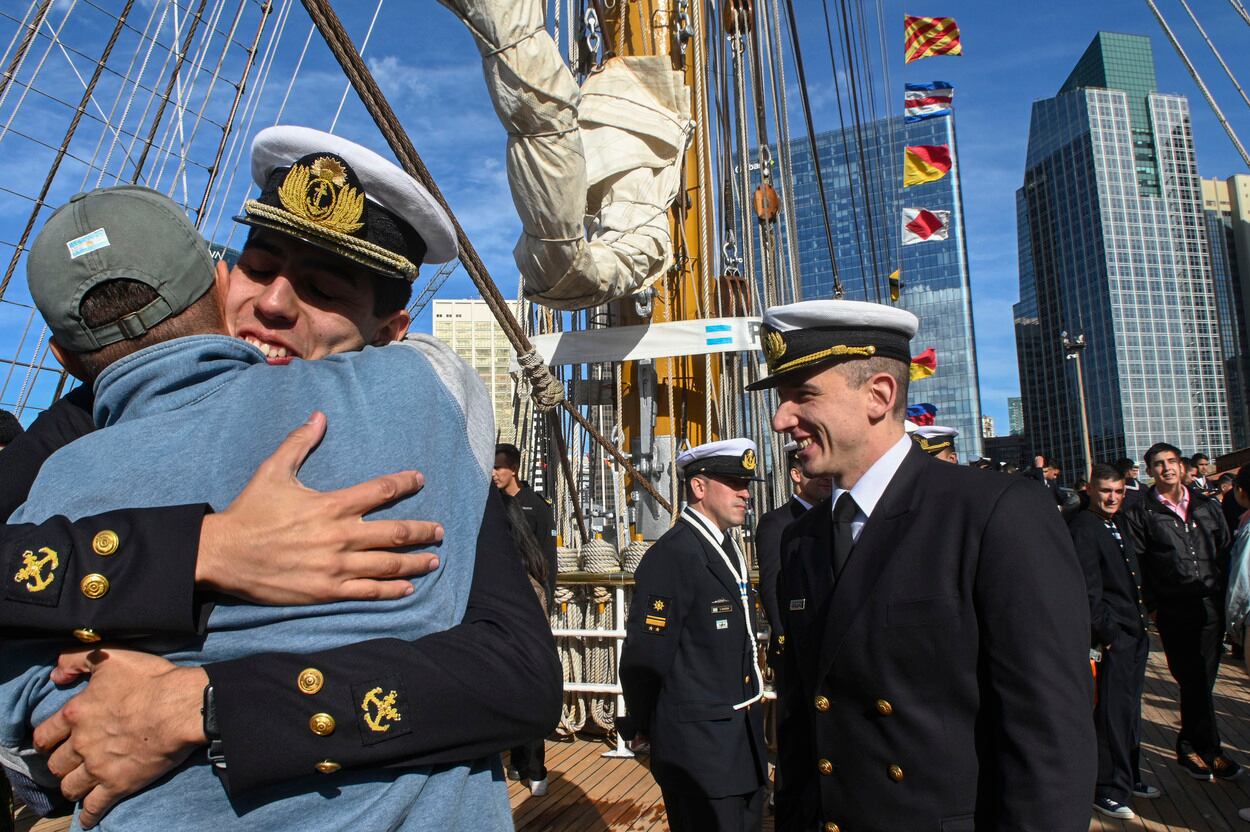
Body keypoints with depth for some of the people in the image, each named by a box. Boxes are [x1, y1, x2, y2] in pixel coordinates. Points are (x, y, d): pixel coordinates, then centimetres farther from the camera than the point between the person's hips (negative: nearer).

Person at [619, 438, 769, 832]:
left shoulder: (728, 549, 9)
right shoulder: (672, 555, -22)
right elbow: (644, 656, -19)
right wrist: (639, 726, -8)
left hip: (744, 736, 9)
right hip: (697, 742, -9)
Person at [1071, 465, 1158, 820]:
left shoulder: (1117, 526, 14)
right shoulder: (1083, 528, -15)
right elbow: (1088, 590, -19)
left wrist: (1141, 623, 14)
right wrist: (1107, 634, -18)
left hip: (1134, 634, 9)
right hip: (1111, 639, -9)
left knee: (1130, 708, 19)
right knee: (1111, 713, 0)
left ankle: (1129, 777, 34)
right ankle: (1107, 789, 12)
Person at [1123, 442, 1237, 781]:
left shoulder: (1207, 507, 12)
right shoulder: (1140, 513, 0)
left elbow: (1225, 551, 13)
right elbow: (1136, 563, -2)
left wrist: (1224, 596, 5)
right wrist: (1151, 605, -6)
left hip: (1212, 606, 4)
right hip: (1173, 610, -3)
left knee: (1202, 681, 9)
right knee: (1194, 682, 0)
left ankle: (1190, 746, 24)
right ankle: (1210, 750, 15)